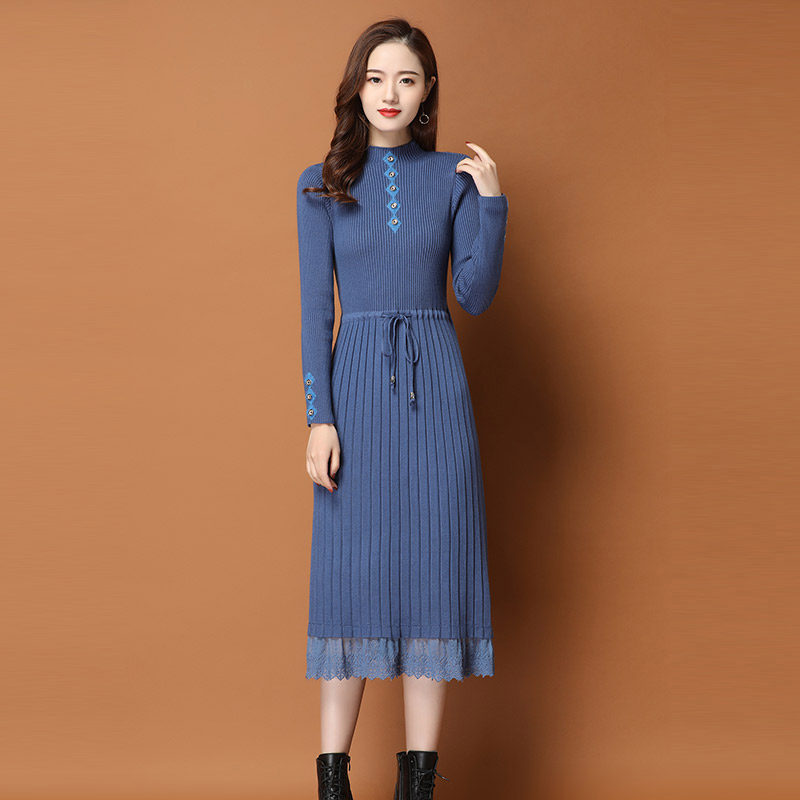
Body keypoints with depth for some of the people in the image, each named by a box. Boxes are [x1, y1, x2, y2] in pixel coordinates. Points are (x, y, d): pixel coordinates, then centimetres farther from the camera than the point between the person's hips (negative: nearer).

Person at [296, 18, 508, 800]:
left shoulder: (453, 176, 7)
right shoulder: (321, 184, 6)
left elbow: (475, 295, 2)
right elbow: (315, 306, 1)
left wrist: (492, 201, -8)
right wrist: (319, 418, -6)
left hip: (435, 385, 1)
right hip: (356, 384, -1)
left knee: (434, 564, 1)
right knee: (349, 568, -1)